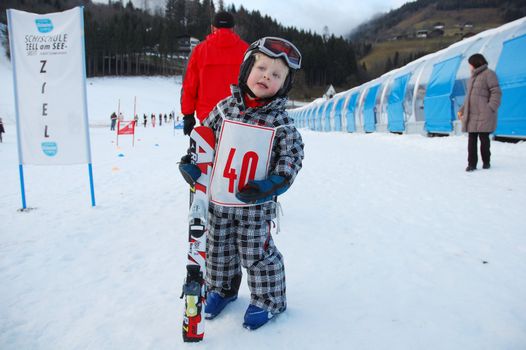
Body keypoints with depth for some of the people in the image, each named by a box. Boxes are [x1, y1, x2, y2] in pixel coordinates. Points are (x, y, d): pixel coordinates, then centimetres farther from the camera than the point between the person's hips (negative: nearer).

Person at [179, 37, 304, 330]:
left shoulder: (281, 121, -9)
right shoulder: (225, 108, -2)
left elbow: (293, 154, -6)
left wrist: (276, 182, -20)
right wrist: (191, 162, -3)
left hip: (255, 205, -3)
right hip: (218, 201, 3)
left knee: (257, 254, 9)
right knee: (219, 249, 19)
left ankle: (268, 300, 32)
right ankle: (222, 288, 44)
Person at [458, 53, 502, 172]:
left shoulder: (489, 74, -2)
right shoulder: (473, 77, 22)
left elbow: (496, 92, -10)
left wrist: (491, 109, -20)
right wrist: (462, 110, 18)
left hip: (484, 114, -7)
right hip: (471, 114, 7)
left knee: (484, 138, -2)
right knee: (471, 139, 1)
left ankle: (486, 162, 13)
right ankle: (472, 163, 3)